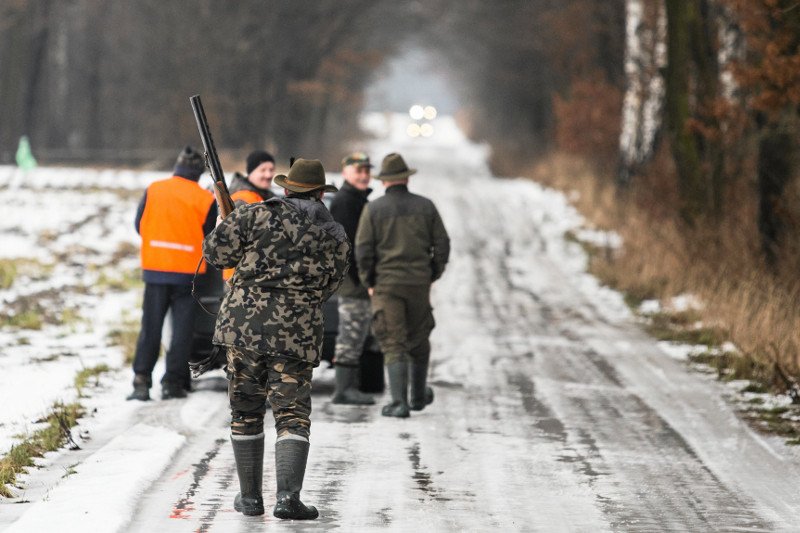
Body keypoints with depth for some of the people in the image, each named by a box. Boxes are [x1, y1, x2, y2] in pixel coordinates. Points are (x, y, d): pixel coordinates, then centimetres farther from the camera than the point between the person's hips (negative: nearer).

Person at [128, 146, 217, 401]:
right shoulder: (205, 200, -7)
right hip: (188, 271, -1)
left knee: (150, 327, 7)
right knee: (182, 328, 7)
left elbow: (140, 225, 6)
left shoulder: (154, 190, -3)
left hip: (155, 268, 1)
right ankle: (173, 382, 4)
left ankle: (141, 381, 0)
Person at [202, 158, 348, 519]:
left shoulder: (258, 214, -1)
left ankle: (250, 497, 17)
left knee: (246, 411, 12)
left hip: (244, 323, 0)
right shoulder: (336, 238, 7)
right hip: (298, 334, 0)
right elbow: (327, 287, 14)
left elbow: (216, 253, -1)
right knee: (292, 414, 2)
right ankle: (288, 496, -15)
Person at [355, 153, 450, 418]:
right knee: (419, 341, 18)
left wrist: (368, 282, 4)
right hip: (419, 284, 2)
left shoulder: (374, 209, -5)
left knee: (394, 345, 0)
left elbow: (363, 249, -7)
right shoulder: (425, 206, 2)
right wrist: (432, 274, 13)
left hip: (386, 285, -2)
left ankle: (399, 402, -10)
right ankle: (419, 396, 30)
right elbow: (442, 244, 3)